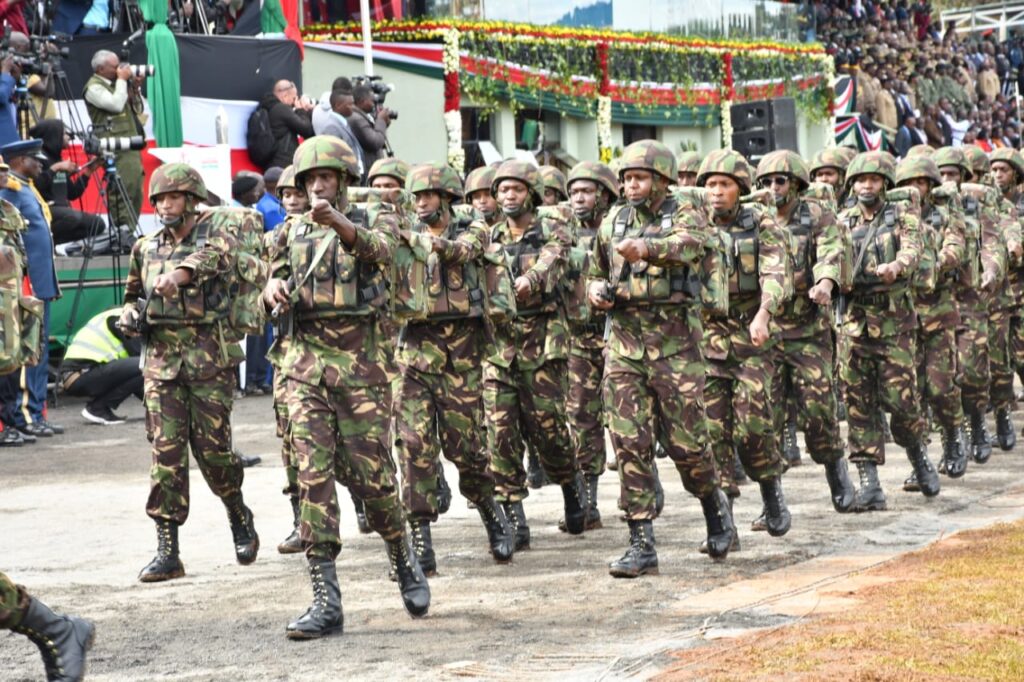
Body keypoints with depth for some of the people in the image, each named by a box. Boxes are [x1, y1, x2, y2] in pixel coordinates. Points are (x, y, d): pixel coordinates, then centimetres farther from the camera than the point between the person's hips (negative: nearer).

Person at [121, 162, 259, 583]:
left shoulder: (217, 240, -2)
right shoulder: (145, 249, 13)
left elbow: (211, 257, -27)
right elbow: (133, 294, 28)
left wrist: (178, 274, -49)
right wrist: (129, 315, 3)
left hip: (209, 359, -3)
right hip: (161, 361, 4)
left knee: (212, 448, -2)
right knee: (166, 452, -4)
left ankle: (240, 519, 26)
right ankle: (167, 550, -4)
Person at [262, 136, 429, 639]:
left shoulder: (372, 219, 4)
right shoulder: (295, 232, 16)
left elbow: (379, 249, -20)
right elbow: (272, 291, 20)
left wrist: (338, 221, -40)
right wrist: (275, 287, -5)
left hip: (362, 360, -3)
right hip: (306, 361, 3)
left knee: (370, 475, -3)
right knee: (313, 475, -7)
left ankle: (403, 557, 27)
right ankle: (325, 601, -8)